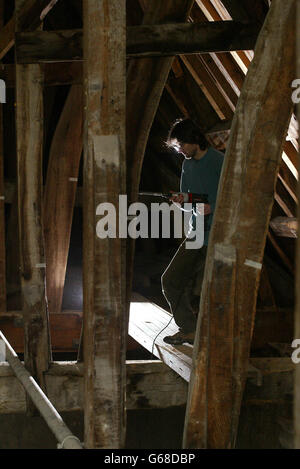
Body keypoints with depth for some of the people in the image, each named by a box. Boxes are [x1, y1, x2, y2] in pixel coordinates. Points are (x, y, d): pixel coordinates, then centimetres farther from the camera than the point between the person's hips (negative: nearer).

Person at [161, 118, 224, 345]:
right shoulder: (188, 164, 12)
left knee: (200, 292, -12)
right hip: (197, 233, 8)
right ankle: (188, 330, 19)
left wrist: (212, 207, -21)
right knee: (171, 279, 5)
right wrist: (182, 201, -4)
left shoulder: (220, 162, -12)